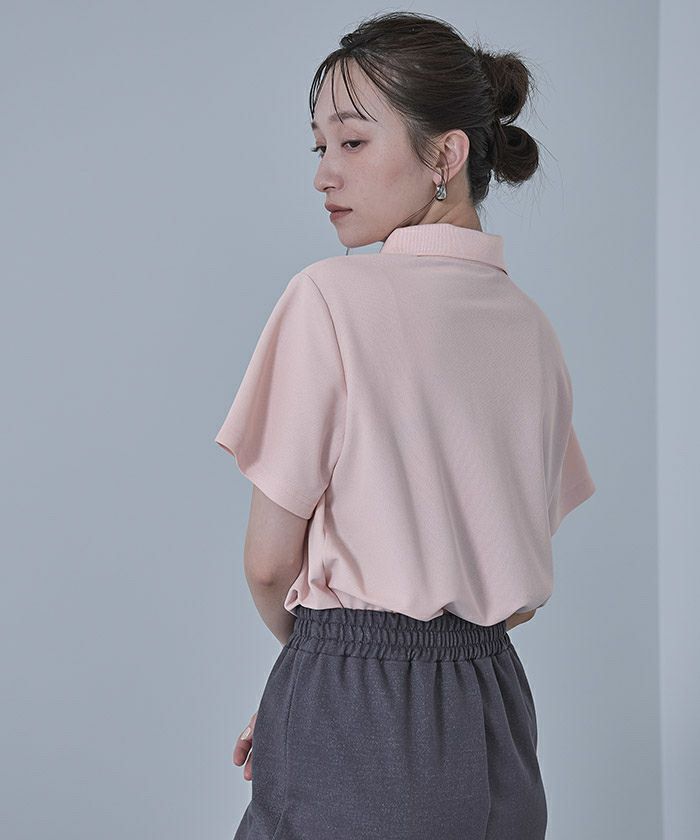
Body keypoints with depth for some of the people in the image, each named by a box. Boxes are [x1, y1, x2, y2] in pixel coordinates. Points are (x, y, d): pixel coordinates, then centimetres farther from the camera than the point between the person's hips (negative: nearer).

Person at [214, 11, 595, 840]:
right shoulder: (533, 326, 7)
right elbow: (524, 591, 10)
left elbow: (269, 559, -7)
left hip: (354, 736, -6)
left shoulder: (332, 296, -13)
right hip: (495, 726, 6)